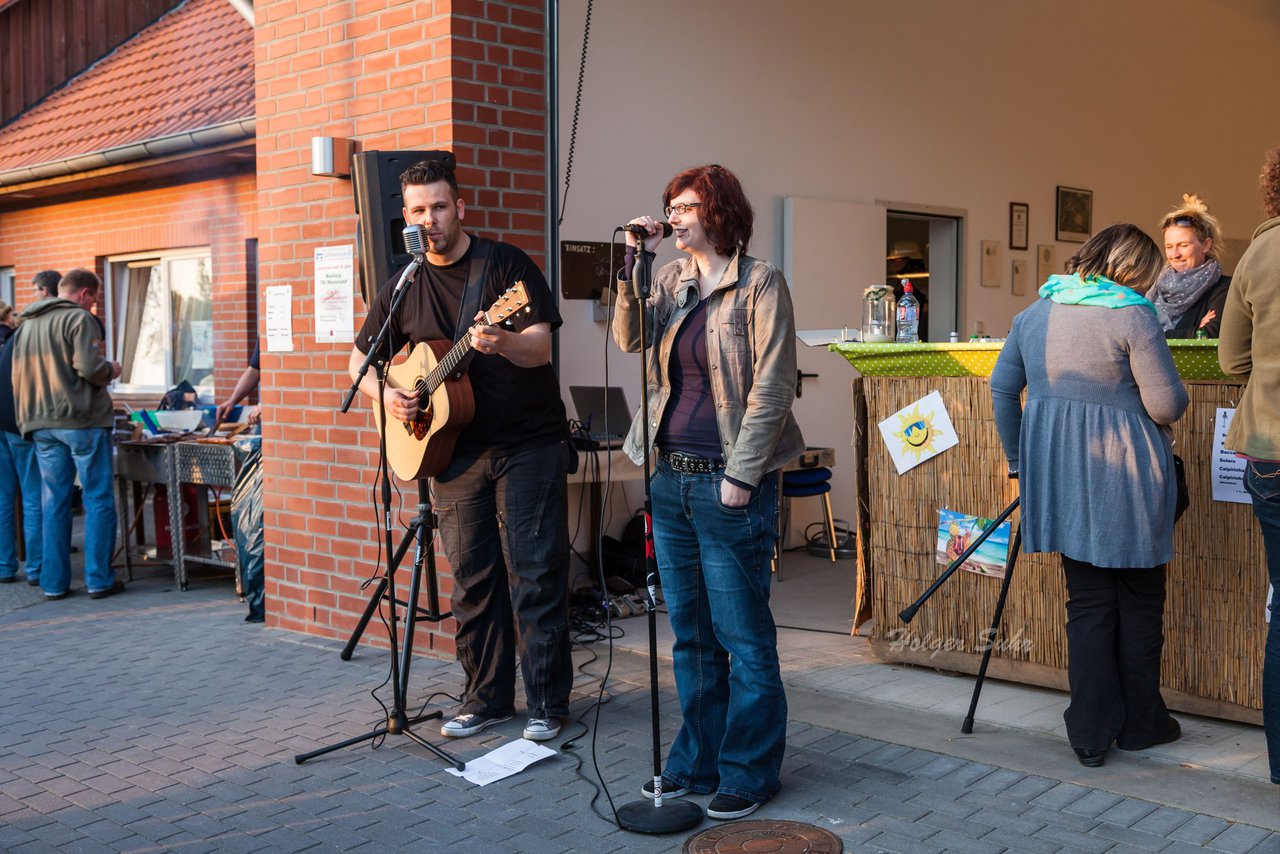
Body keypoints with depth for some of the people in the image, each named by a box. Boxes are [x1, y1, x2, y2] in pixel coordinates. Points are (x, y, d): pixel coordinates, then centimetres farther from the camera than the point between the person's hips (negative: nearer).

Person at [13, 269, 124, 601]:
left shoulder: (28, 324, 16)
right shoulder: (79, 318, -8)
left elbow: (19, 375, 19)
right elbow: (89, 366, -19)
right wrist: (111, 370, 1)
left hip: (41, 424, 7)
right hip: (82, 419, -7)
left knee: (53, 502, 10)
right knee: (98, 500, 1)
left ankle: (54, 582, 11)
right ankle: (99, 580, 1)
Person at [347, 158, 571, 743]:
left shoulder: (505, 263, -4)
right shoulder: (404, 289, 9)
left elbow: (541, 346, -13)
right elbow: (359, 359, 17)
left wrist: (501, 343, -35)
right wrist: (385, 395, -3)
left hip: (528, 445, -4)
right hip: (456, 451, 5)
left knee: (535, 575, -3)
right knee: (473, 578, 9)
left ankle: (548, 703, 6)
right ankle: (487, 698, 20)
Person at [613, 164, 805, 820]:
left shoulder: (759, 282, -6)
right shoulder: (672, 279, 12)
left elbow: (772, 387, -11)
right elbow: (629, 339, 0)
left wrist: (741, 475, -15)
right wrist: (633, 263, -7)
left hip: (729, 483, -6)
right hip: (669, 476, 7)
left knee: (743, 636, 2)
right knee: (691, 635, 15)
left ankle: (749, 773, 15)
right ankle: (698, 761, 28)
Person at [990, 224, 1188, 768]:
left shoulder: (1035, 313, 8)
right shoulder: (1133, 317, -11)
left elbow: (1002, 387, 11)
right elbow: (1167, 406, -12)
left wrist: (1018, 459, 19)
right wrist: (1173, 400, 12)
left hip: (1061, 478, 5)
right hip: (1124, 480, -5)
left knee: (1086, 602, 12)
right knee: (1139, 601, 12)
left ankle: (1090, 734, 13)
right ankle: (1139, 724, 24)